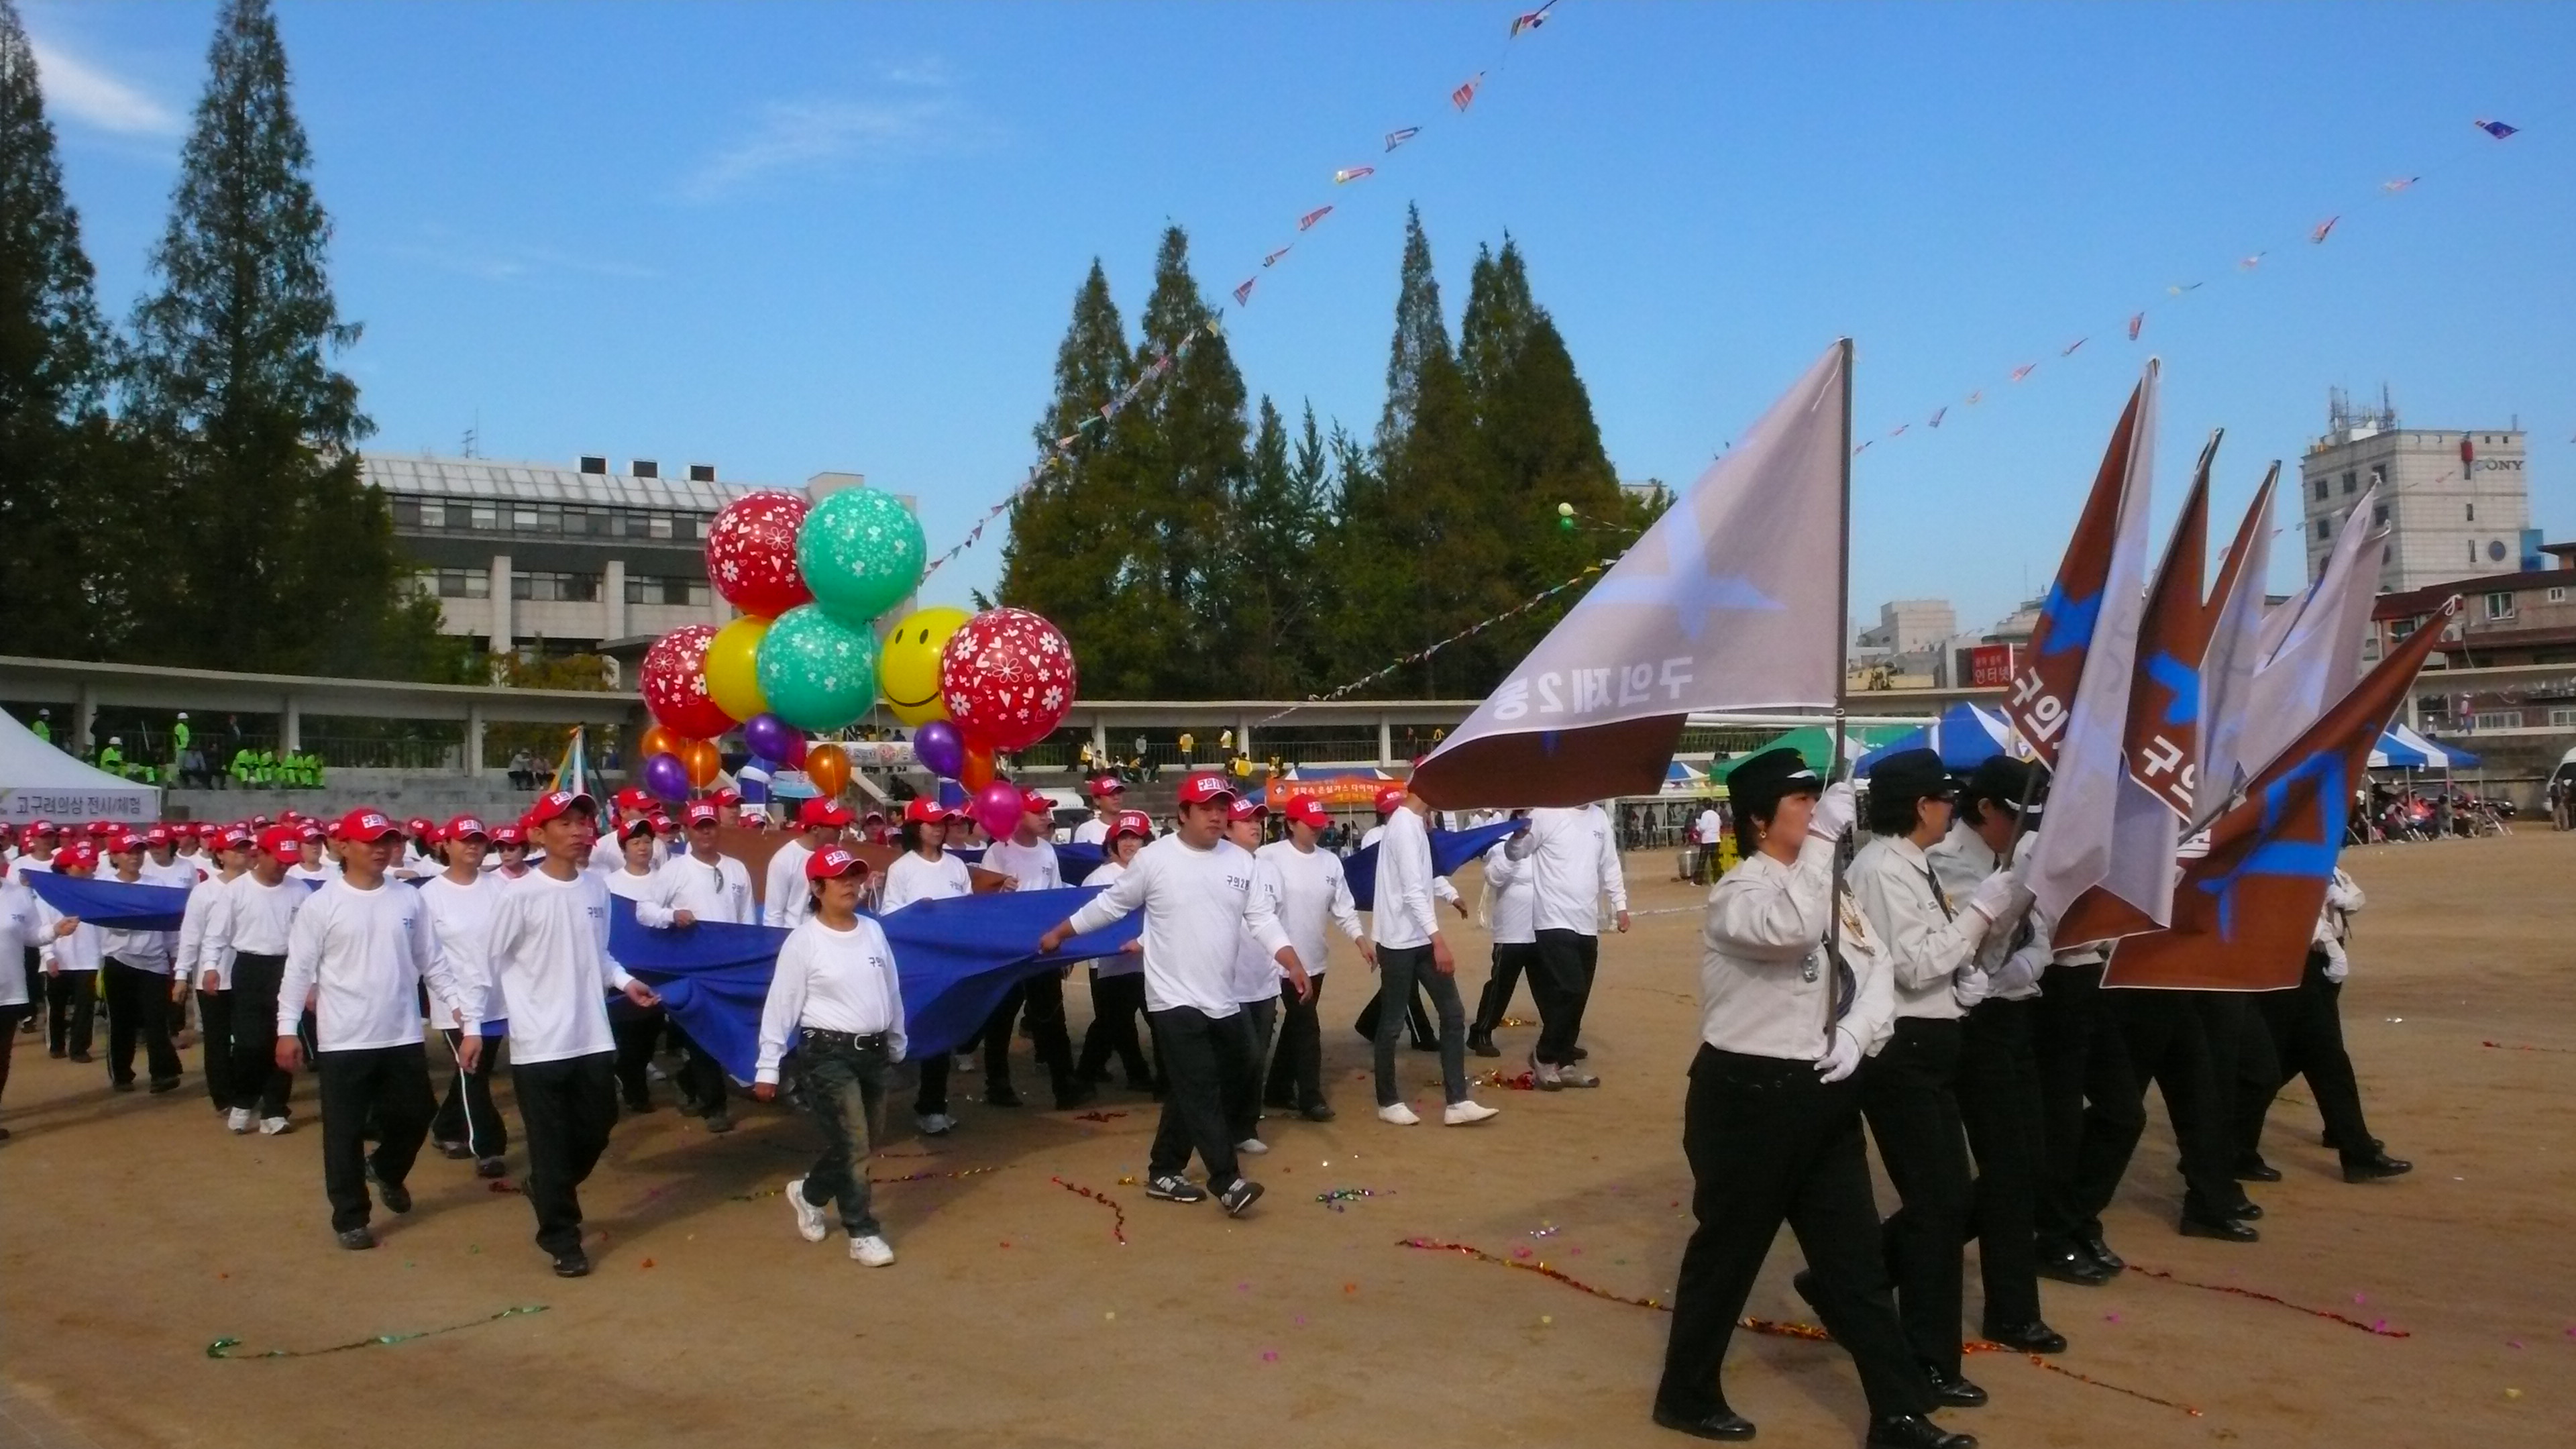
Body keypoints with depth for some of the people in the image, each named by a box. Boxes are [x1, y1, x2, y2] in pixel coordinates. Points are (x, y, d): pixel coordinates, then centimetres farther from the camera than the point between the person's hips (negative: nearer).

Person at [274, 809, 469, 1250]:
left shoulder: (408, 899, 4)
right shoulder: (323, 904, -7)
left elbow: (431, 961, 10)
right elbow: (299, 969, -6)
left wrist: (461, 1002, 4)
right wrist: (287, 1028, -10)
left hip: (403, 1036, 4)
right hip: (343, 1040, -4)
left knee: (415, 1115, 13)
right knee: (344, 1131, 4)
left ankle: (386, 1169, 43)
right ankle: (350, 1218, 17)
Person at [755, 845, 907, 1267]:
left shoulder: (873, 931, 6)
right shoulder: (803, 941, -11)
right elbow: (781, 1004, -10)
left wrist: (896, 1043, 21)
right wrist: (768, 1067, -10)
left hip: (873, 1050, 6)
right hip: (828, 1053, -6)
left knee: (858, 1144, 14)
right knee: (851, 1144, -7)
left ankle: (809, 1193, 39)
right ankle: (863, 1232, 5)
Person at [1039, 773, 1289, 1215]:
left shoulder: (1241, 861, 4)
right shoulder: (1154, 858, -8)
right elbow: (1111, 904, 3)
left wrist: (1292, 962, -4)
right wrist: (1058, 933, 8)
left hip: (1223, 1000, 5)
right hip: (1175, 997, -5)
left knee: (1189, 1091, 12)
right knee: (1201, 1090, -9)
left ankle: (1164, 1171, 23)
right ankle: (1226, 1181, -8)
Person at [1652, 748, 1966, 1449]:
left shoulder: (1832, 890, 14)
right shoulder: (1739, 892, -13)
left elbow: (1877, 972, 7)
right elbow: (1791, 929, -34)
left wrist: (1857, 1032, -12)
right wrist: (1826, 836, -29)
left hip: (1825, 1096, 8)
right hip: (1749, 1095, -7)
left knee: (1855, 1256, 11)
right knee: (1728, 1250, 6)